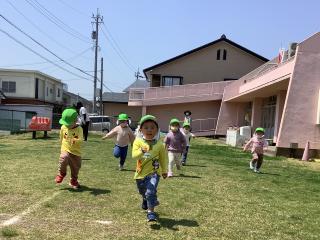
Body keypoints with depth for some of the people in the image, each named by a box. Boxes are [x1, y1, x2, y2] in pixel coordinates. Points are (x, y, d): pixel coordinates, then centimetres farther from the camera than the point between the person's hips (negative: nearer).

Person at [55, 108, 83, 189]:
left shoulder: (79, 129, -10)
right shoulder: (63, 127, -1)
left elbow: (81, 139, -23)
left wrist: (75, 141, -42)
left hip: (76, 152, 0)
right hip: (66, 150, 0)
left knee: (76, 167, 9)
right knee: (63, 159, -29)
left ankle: (73, 181, 35)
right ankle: (61, 174, -1)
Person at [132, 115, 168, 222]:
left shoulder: (159, 144, -8)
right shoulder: (138, 141, -10)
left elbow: (163, 158, 6)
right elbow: (134, 155, -24)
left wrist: (164, 171, 16)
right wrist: (141, 151, -44)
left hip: (154, 172, -2)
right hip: (141, 173, 3)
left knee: (150, 191, -22)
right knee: (142, 192, 25)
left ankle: (151, 212, -10)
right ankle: (145, 201, 58)